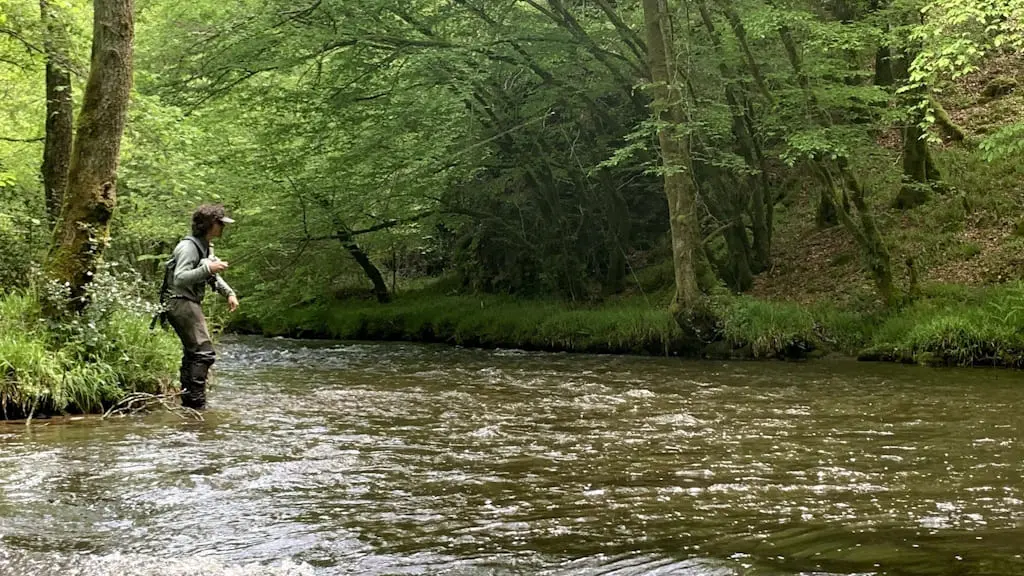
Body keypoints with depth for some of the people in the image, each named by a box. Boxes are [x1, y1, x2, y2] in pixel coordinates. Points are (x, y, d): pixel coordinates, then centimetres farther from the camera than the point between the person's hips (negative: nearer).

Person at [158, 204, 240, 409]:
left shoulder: (206, 247, 16)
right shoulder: (188, 246, -15)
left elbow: (212, 276, 27)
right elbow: (179, 278, -25)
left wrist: (229, 293, 14)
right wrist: (207, 269, -32)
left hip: (191, 304, 11)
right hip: (180, 303, -11)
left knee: (192, 354, 15)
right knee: (204, 352, -17)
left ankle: (188, 403, 23)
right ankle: (196, 402, -18)